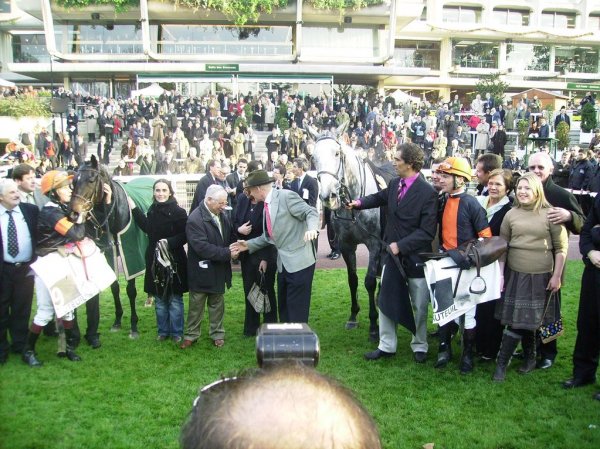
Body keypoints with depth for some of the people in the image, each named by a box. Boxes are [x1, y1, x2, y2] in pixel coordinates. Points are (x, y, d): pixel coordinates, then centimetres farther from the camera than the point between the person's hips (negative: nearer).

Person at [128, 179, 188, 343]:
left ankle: (176, 332, 19)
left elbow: (185, 235, -11)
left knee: (175, 299, 6)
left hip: (174, 261, -5)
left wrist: (169, 242, -23)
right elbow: (148, 229, 9)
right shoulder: (152, 210, 5)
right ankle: (163, 331, 27)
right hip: (155, 260, 5)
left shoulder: (178, 211, -12)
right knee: (159, 299, 14)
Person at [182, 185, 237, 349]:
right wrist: (227, 253, -26)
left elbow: (230, 235, 12)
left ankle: (217, 334, 31)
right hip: (202, 271, -6)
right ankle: (191, 335, 27)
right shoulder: (195, 219, -22)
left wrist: (233, 247, -9)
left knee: (217, 304, 17)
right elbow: (202, 247, -27)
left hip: (219, 269, 6)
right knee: (196, 305, 11)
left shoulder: (222, 214, -1)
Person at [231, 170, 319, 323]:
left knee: (297, 310, -3)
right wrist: (249, 245, 15)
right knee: (283, 307, 17)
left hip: (299, 261, -9)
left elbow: (311, 212, -15)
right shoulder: (267, 204, 14)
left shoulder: (286, 196, -12)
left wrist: (312, 229, -34)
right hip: (283, 264, 9)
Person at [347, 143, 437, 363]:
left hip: (416, 258, -6)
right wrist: (361, 202, 8)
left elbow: (427, 232, -22)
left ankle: (419, 346, 33)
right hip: (393, 254, 6)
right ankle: (386, 345, 28)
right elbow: (381, 197, 22)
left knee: (419, 306, 13)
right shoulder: (394, 184, -1)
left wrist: (401, 245, -23)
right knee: (386, 300, 13)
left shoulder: (428, 193, -20)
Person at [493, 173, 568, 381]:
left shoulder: (550, 214, -3)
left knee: (520, 320, 0)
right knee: (522, 320, 6)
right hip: (515, 274, 2)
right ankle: (529, 358, 26)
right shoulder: (511, 214, 4)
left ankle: (501, 363, 9)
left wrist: (556, 276, -4)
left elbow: (561, 247, -1)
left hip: (541, 276, -2)